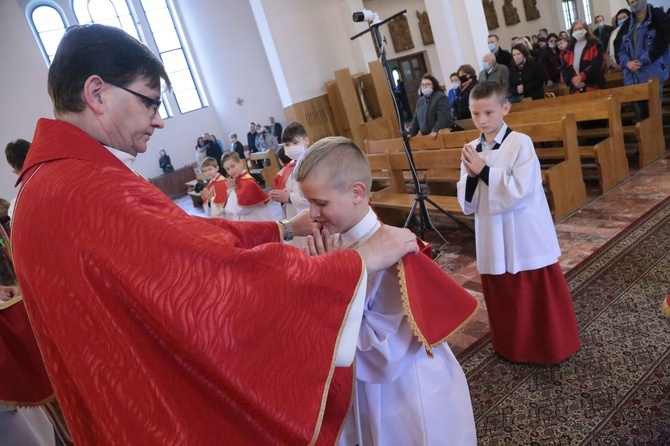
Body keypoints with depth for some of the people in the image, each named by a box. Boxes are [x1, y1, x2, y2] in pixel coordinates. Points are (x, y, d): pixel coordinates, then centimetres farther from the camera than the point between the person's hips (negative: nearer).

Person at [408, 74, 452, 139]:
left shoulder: (441, 97, -7)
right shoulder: (420, 101, 17)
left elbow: (443, 118, -20)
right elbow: (416, 119, 20)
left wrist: (436, 131, -32)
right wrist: (411, 133, 9)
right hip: (426, 137, 6)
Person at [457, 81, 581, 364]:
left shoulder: (520, 143, -12)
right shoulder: (471, 150, 3)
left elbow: (520, 191, -21)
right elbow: (467, 204, 3)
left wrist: (484, 171, -21)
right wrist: (471, 177, -16)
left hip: (526, 238, -5)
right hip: (493, 240, 5)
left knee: (539, 296, 9)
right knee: (502, 297, 17)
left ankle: (551, 348, 30)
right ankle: (511, 348, 37)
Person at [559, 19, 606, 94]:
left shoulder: (595, 45, 7)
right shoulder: (568, 50, 17)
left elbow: (597, 65, -7)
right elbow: (564, 69, 5)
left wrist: (582, 77, -18)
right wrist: (573, 79, -14)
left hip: (594, 86, -3)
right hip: (576, 90, 3)